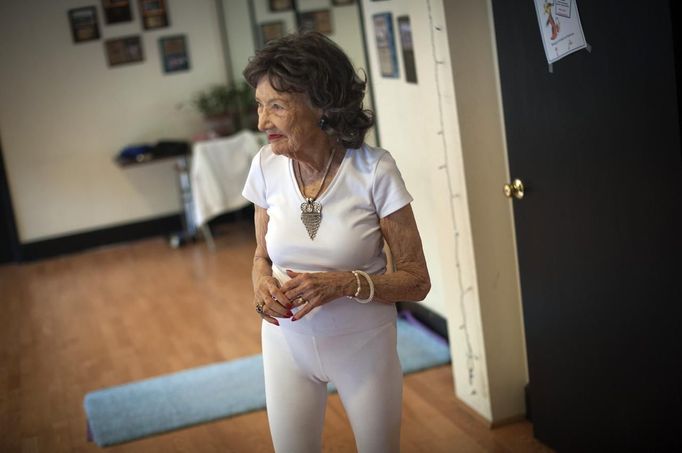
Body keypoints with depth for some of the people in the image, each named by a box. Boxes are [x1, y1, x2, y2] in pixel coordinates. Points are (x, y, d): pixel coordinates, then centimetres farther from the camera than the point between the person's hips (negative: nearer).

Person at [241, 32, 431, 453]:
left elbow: (417, 281, -14)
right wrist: (262, 281, -15)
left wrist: (346, 283, -29)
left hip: (363, 343, -2)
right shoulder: (266, 166, -9)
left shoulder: (373, 169, -20)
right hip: (288, 342, 3)